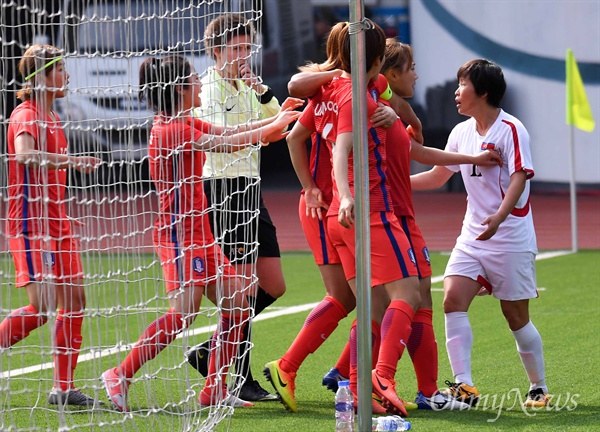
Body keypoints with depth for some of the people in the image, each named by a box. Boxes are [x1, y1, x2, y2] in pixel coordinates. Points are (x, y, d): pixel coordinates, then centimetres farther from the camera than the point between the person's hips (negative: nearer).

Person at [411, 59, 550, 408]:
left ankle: (539, 388, 17)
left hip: (511, 238, -6)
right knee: (453, 298, -13)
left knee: (516, 316, 0)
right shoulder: (462, 132, 9)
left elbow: (519, 178, -22)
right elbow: (438, 176, 21)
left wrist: (499, 216, -38)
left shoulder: (511, 129, -11)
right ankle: (464, 386, -16)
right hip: (473, 235, 6)